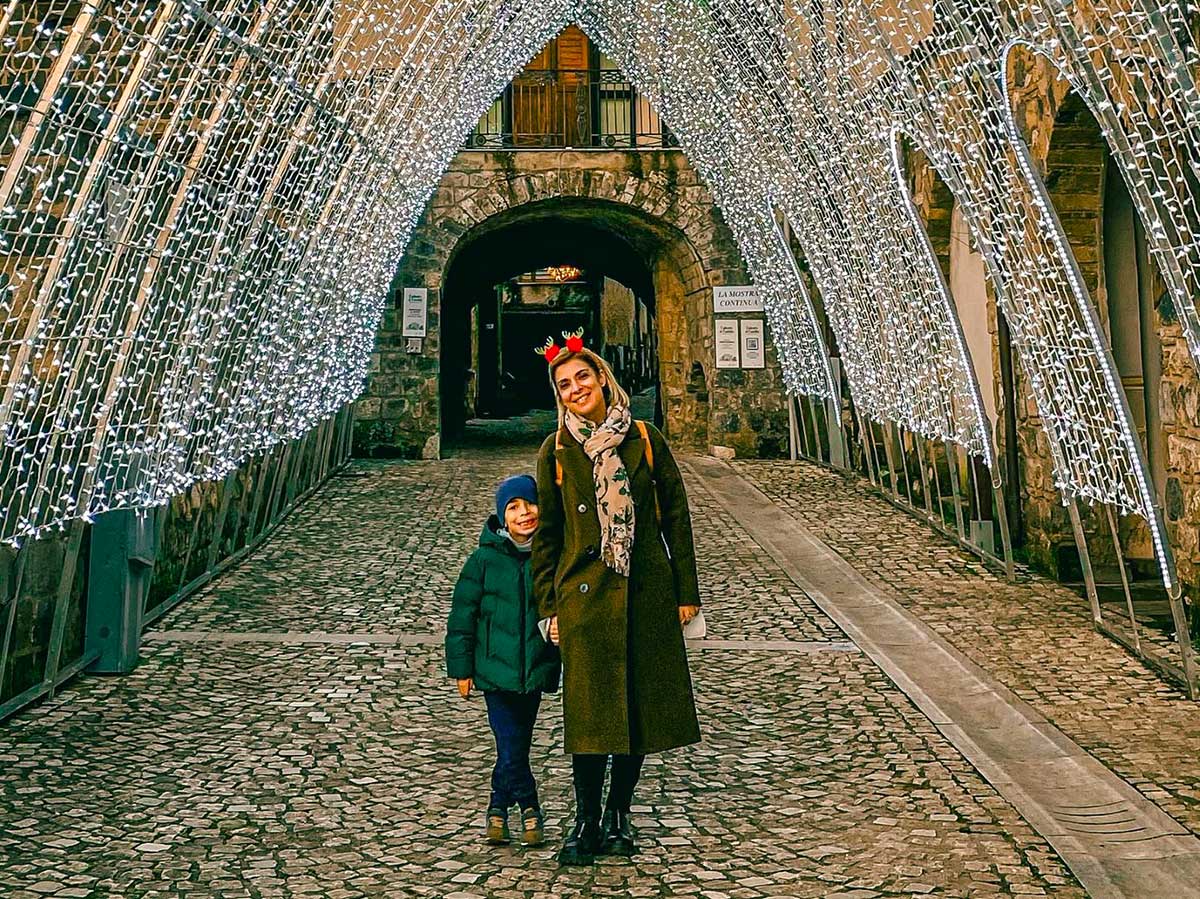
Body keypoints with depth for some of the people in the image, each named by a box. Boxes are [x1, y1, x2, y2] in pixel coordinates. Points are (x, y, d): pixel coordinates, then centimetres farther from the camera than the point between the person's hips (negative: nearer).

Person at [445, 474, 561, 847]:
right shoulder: (485, 559, -6)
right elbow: (462, 615, -1)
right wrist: (461, 667, -1)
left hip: (535, 671, 2)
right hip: (496, 671, -2)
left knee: (518, 744, 10)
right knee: (510, 747, -6)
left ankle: (499, 807, 29)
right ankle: (529, 809, 16)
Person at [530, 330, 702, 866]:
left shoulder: (644, 439, 1)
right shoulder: (556, 451, 2)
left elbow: (676, 516, 4)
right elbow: (546, 533, 6)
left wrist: (686, 592, 1)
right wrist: (549, 606, 2)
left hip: (648, 594, 1)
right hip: (584, 595, -1)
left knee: (641, 705, 7)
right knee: (589, 710, 0)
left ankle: (617, 816, 23)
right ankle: (586, 825, 12)